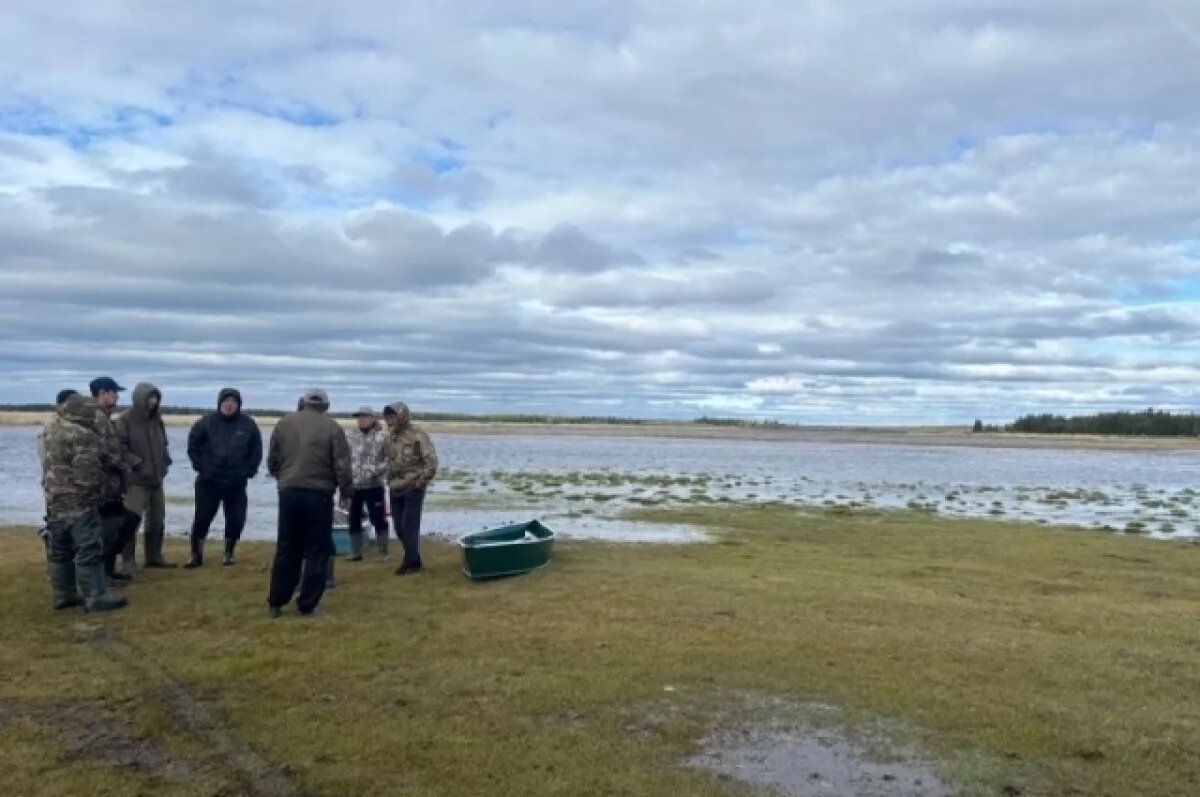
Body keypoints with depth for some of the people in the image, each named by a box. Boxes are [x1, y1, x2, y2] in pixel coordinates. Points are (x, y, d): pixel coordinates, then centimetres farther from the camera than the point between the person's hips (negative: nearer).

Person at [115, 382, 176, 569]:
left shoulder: (157, 419, 10)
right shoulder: (125, 420, -10)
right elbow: (119, 447, -15)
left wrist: (165, 462, 8)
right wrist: (136, 463, -19)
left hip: (157, 478, 7)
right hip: (136, 479, -7)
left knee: (157, 519, 12)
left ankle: (154, 557, 23)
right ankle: (128, 562, 0)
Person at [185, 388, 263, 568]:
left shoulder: (248, 424, -3)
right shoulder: (207, 422, -6)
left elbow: (256, 450, 7)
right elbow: (193, 445, 5)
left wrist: (249, 470, 1)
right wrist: (200, 466, -1)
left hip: (237, 482, 1)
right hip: (209, 481, -1)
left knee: (236, 519, 5)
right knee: (202, 518, 2)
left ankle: (229, 553, 22)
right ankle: (196, 555, 13)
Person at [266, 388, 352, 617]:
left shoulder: (284, 423, 7)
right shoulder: (332, 427, -4)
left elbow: (272, 460, 14)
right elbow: (342, 465, -7)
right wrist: (347, 490, 7)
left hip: (289, 493, 4)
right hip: (319, 494, -4)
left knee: (286, 549, 13)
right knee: (317, 551, 5)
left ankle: (275, 603, 18)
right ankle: (308, 605, 7)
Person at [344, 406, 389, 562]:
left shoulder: (382, 436, -3)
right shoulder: (349, 435, 4)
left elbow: (390, 459, -4)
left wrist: (377, 469, -17)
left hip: (374, 485, -3)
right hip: (353, 485, 3)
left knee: (378, 519, 1)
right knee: (354, 520, 11)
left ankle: (383, 552, 13)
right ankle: (356, 552, 24)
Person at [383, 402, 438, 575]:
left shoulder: (417, 435, -13)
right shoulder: (391, 436, 7)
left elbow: (431, 462, -16)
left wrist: (420, 482, -13)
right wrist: (390, 481, 10)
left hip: (413, 488, -7)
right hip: (396, 489, 7)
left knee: (409, 526, -5)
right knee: (399, 527, 10)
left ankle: (411, 562, 6)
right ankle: (412, 559, 24)